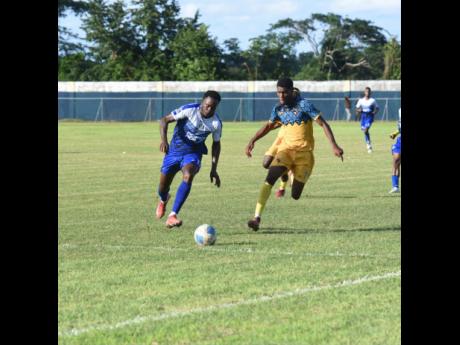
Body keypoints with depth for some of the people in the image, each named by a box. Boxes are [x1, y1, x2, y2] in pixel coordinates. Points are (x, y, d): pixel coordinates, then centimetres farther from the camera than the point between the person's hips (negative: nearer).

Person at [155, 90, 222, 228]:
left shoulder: (216, 123, -10)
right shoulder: (189, 110, -20)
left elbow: (216, 144, 7)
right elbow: (164, 120, -15)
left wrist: (214, 169, 4)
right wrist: (164, 140, -32)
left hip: (193, 153, 0)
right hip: (175, 150, 0)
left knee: (188, 176, -32)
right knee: (163, 188, 5)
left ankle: (172, 216, -34)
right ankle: (163, 200, 48)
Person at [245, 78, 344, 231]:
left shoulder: (304, 105, -12)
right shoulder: (278, 109, 4)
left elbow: (323, 124, -12)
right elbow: (268, 126, 23)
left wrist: (334, 146, -20)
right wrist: (253, 140, 11)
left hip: (304, 152, -3)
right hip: (286, 149, 3)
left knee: (295, 195, -1)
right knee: (270, 179, -22)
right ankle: (257, 217, -27)